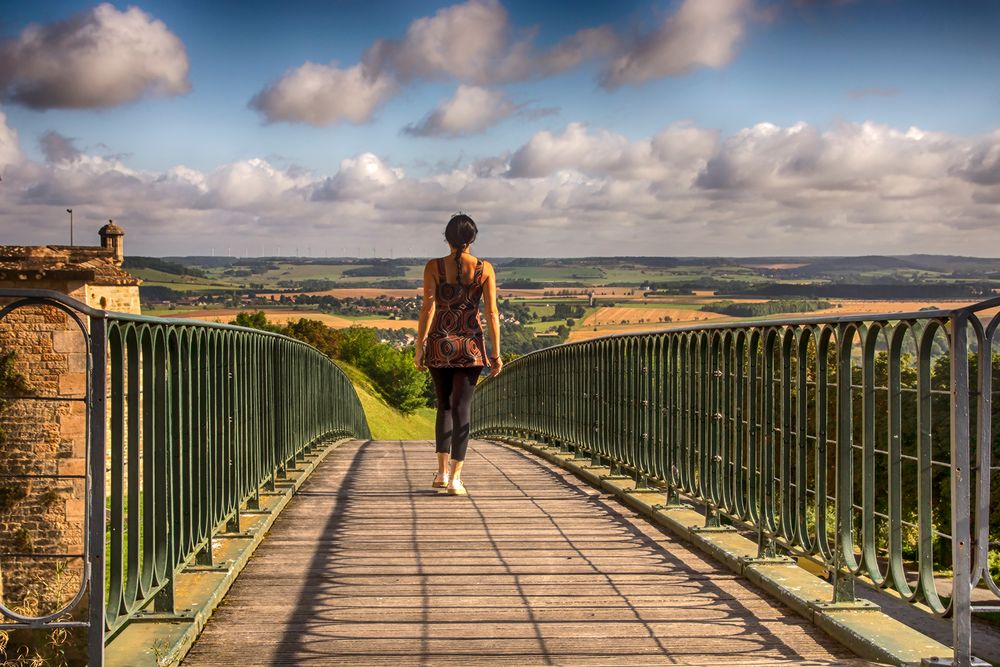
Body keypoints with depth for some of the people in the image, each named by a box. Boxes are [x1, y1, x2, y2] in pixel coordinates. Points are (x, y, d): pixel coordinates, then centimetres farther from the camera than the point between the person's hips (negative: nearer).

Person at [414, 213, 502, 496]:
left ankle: (442, 472, 15)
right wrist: (496, 354, 0)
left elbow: (428, 309, -7)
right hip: (470, 345, -1)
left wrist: (418, 348, -2)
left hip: (439, 344, 1)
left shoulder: (434, 267, -3)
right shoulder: (485, 269, -2)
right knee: (462, 409, 1)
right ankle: (455, 478, -4)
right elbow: (492, 313, -4)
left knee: (444, 406, 17)